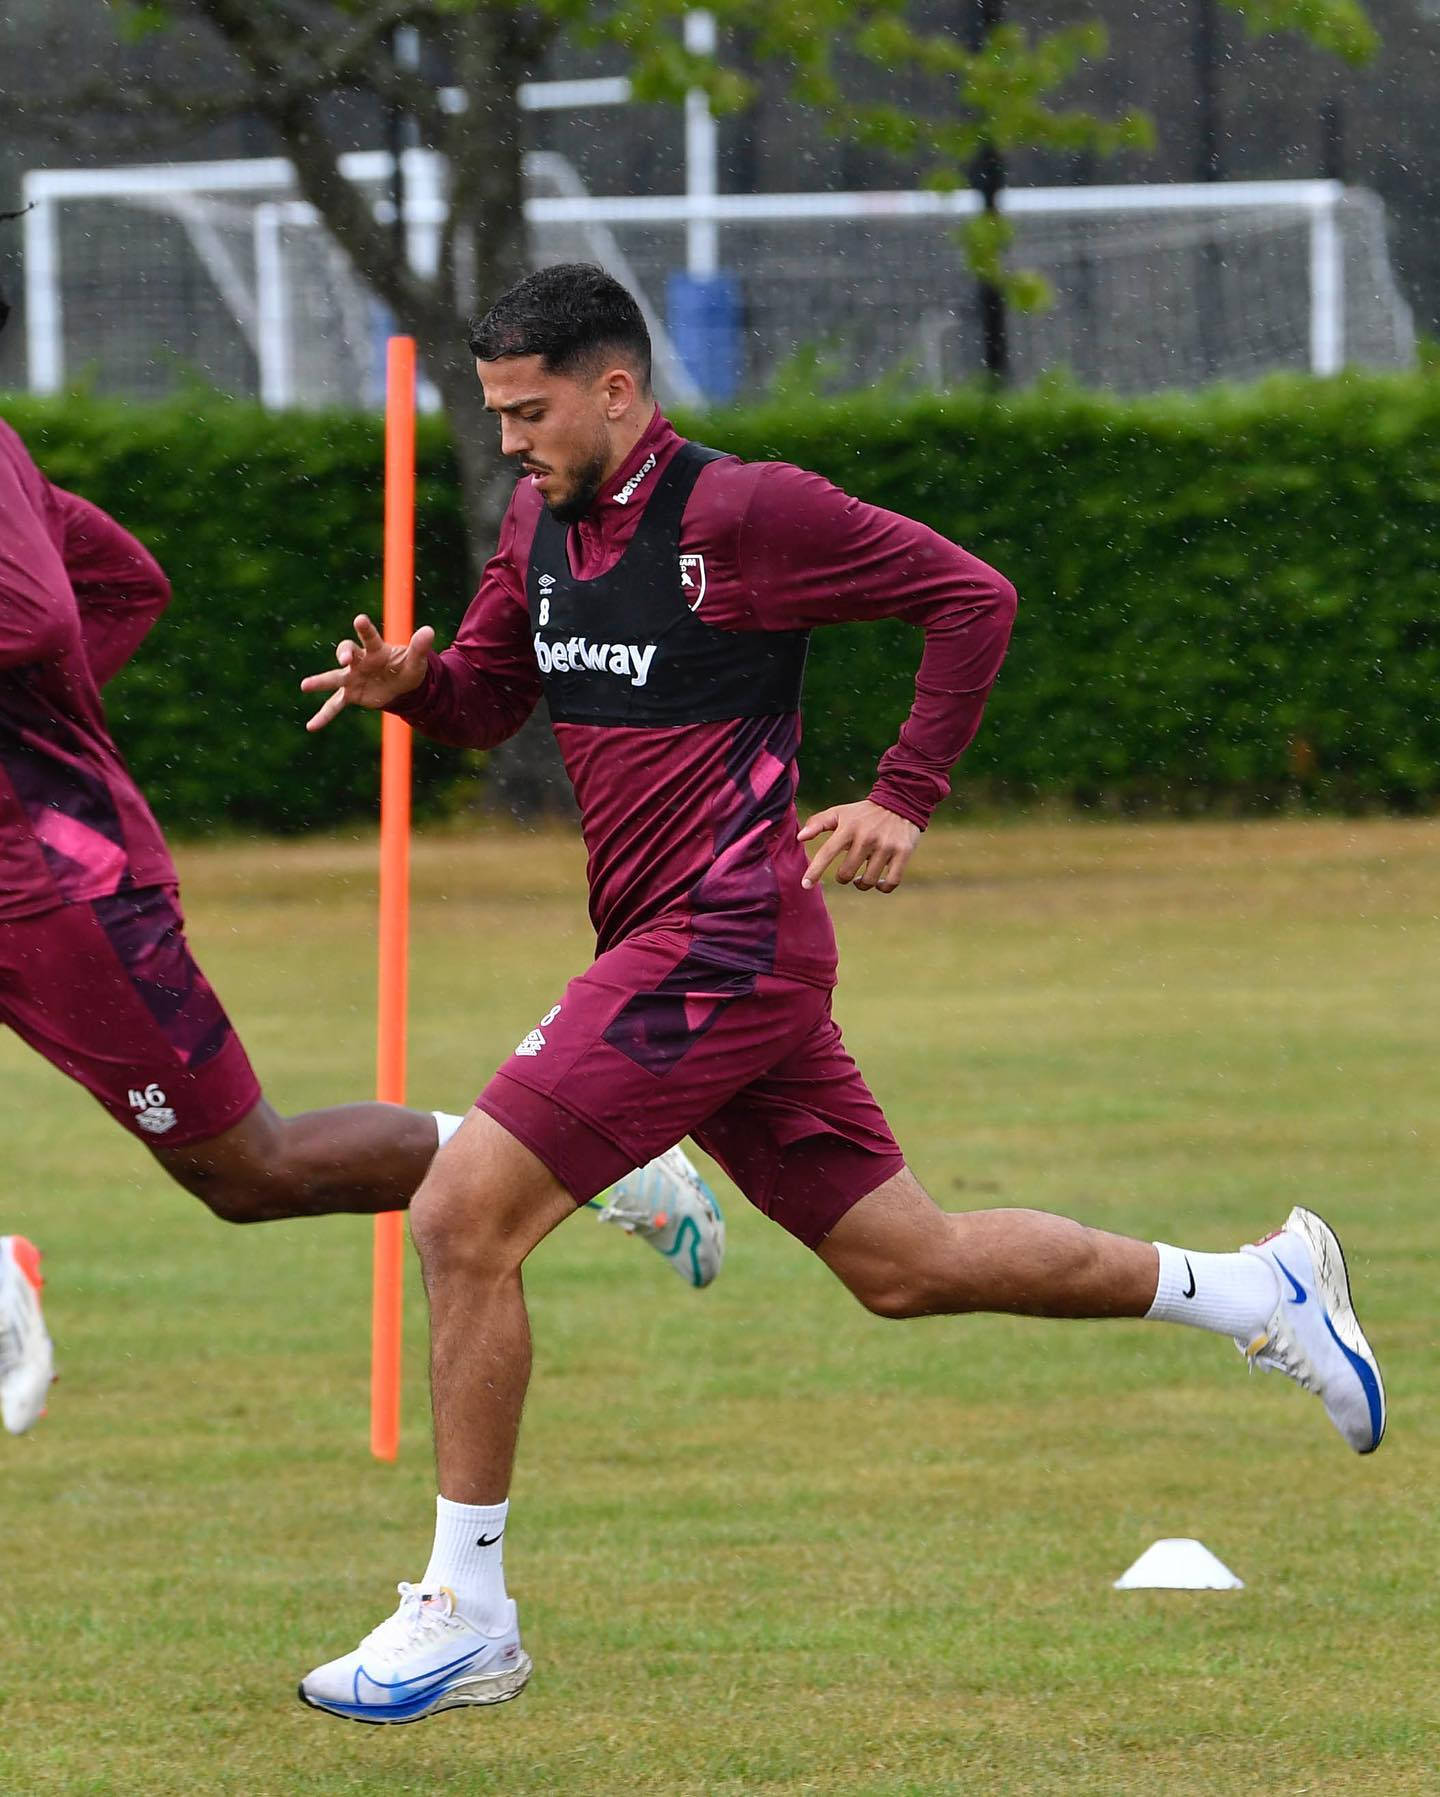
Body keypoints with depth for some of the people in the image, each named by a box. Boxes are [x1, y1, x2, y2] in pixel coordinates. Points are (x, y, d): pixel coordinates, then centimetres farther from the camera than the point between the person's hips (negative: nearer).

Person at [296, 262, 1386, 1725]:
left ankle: (464, 1612, -8)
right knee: (906, 1265, 14)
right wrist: (407, 680, -3)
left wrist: (903, 799, -12)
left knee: (462, 1216, -14)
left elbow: (971, 598, -8)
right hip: (691, 956, 9)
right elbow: (488, 698, 20)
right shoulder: (542, 524, 12)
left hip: (725, 936, -9)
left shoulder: (738, 513, -12)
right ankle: (1254, 1290, 26)